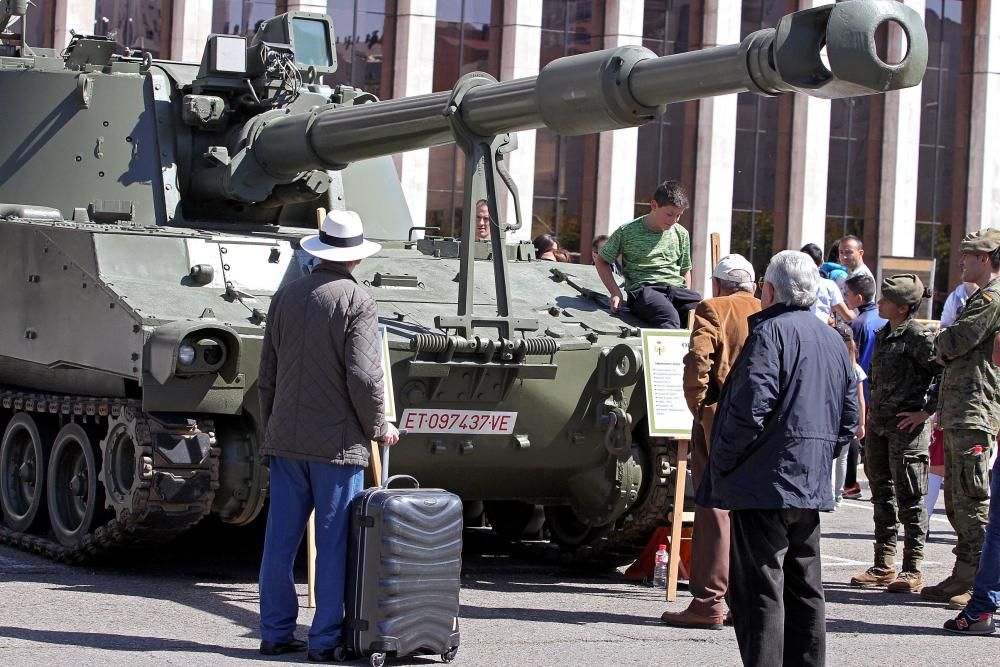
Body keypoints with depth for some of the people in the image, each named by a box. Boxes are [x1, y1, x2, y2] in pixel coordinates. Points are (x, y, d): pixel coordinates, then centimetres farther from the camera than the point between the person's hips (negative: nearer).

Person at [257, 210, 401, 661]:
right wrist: (378, 426, -2)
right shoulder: (357, 301, -8)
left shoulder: (285, 297, 9)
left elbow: (267, 375, 13)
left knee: (281, 539, 9)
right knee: (333, 543, 0)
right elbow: (363, 375, -16)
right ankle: (325, 638, 2)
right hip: (338, 442, -5)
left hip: (285, 438, 5)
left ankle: (276, 632, 14)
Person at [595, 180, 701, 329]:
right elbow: (602, 261, 16)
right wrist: (615, 293, 3)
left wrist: (687, 297, 11)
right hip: (643, 289, -4)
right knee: (670, 319, -39)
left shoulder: (681, 234, 17)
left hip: (676, 288, 4)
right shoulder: (628, 232, 5)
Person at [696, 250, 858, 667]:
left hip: (765, 484, -9)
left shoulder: (771, 332, -11)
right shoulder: (833, 340, 16)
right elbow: (849, 420, 18)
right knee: (804, 590, 14)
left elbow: (751, 410, -21)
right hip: (812, 488, 9)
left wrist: (721, 464, -10)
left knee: (759, 592, -7)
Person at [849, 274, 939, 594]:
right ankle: (883, 567, 20)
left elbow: (947, 372, -17)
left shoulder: (917, 336, -13)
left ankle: (912, 570, 2)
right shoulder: (882, 334, 13)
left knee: (909, 499, -3)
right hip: (878, 424, 9)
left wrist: (926, 410, -16)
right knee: (882, 494, 12)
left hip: (907, 426, -9)